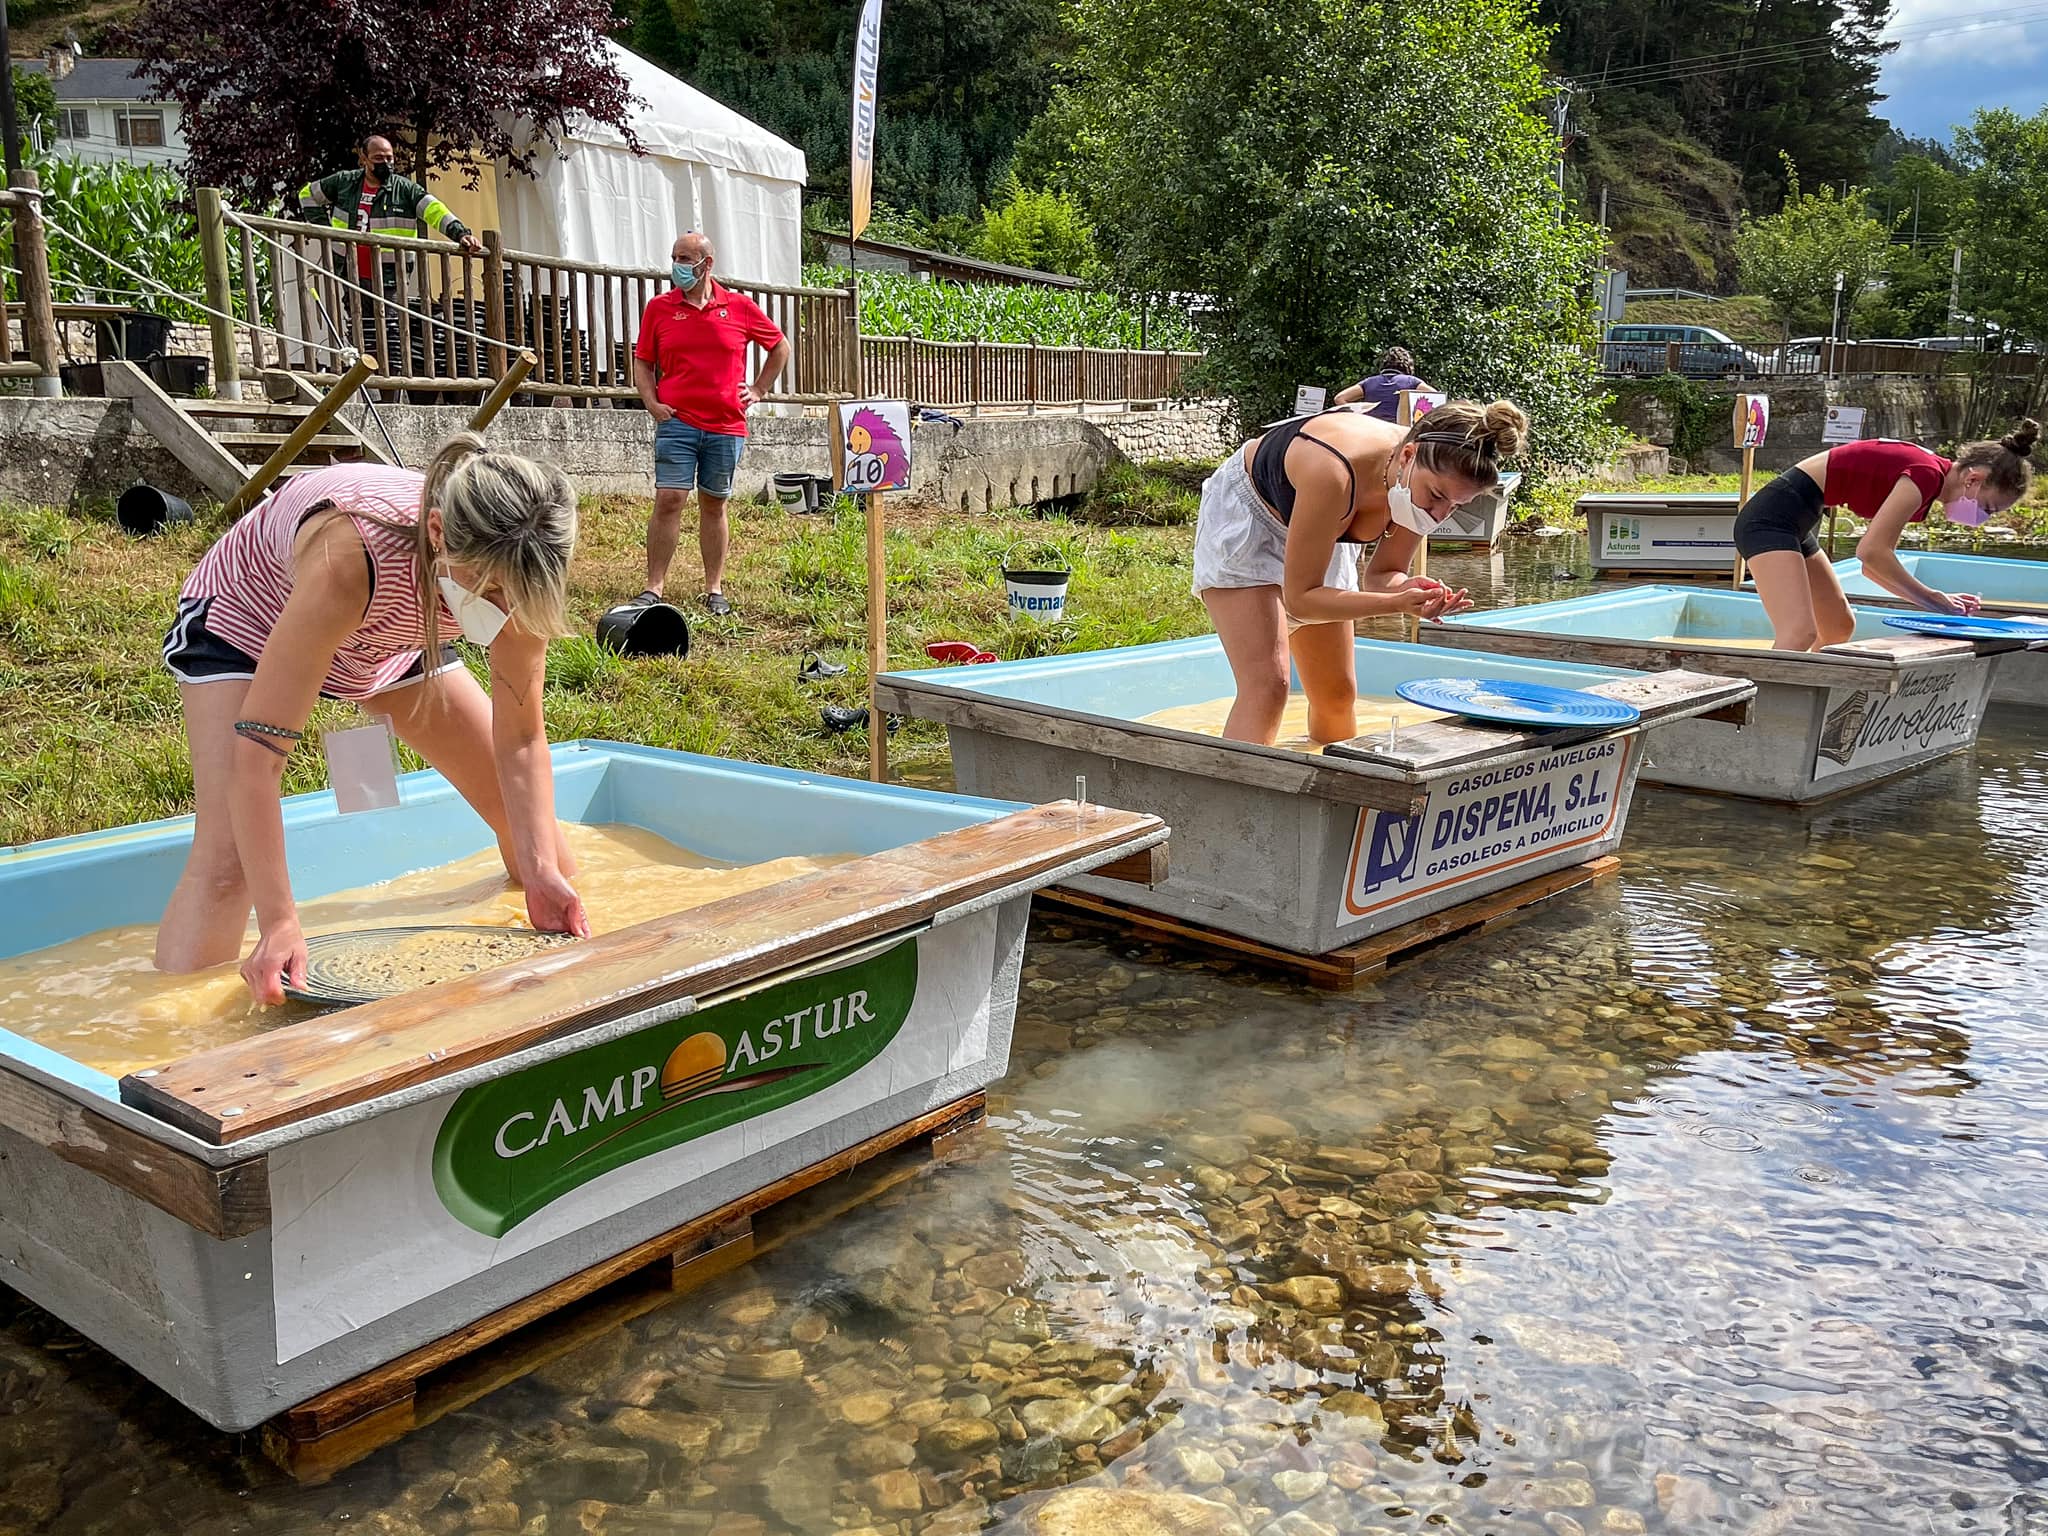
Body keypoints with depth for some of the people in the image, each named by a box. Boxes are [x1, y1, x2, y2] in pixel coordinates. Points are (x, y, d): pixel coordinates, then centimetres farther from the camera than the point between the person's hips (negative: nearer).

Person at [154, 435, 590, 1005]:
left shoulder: (511, 576, -31)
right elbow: (256, 750, -44)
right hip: (244, 620, -4)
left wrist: (542, 870, -31)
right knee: (226, 856, -24)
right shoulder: (349, 555, -46)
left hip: (382, 631, 5)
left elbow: (520, 740, -19)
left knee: (529, 816, 3)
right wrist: (279, 925, -47)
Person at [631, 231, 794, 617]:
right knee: (668, 501, -8)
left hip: (727, 426, 1)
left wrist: (758, 390, 12)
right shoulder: (659, 307, 5)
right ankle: (654, 588, -3)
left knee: (714, 506, 9)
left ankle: (714, 589, 17)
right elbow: (642, 362, 11)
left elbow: (780, 346, 18)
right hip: (677, 422, -1)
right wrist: (652, 403, -4)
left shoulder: (739, 307, 5)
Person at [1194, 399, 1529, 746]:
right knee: (1266, 685, -23)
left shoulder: (1427, 481, -21)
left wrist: (1408, 588, -33)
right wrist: (1398, 603, -43)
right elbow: (1299, 598, -33)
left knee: (1338, 693, 9)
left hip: (1318, 533, 7)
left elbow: (1380, 575, -8)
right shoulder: (1335, 474, -42)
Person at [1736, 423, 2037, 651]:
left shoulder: (1924, 472, 15)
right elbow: (1871, 552, -21)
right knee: (1800, 635, -24)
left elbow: (1874, 561, 14)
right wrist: (1932, 599, -11)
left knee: (1839, 628, 20)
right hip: (1771, 518, -11)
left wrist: (1938, 601, 8)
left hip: (1791, 525, 11)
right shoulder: (1927, 475, -14)